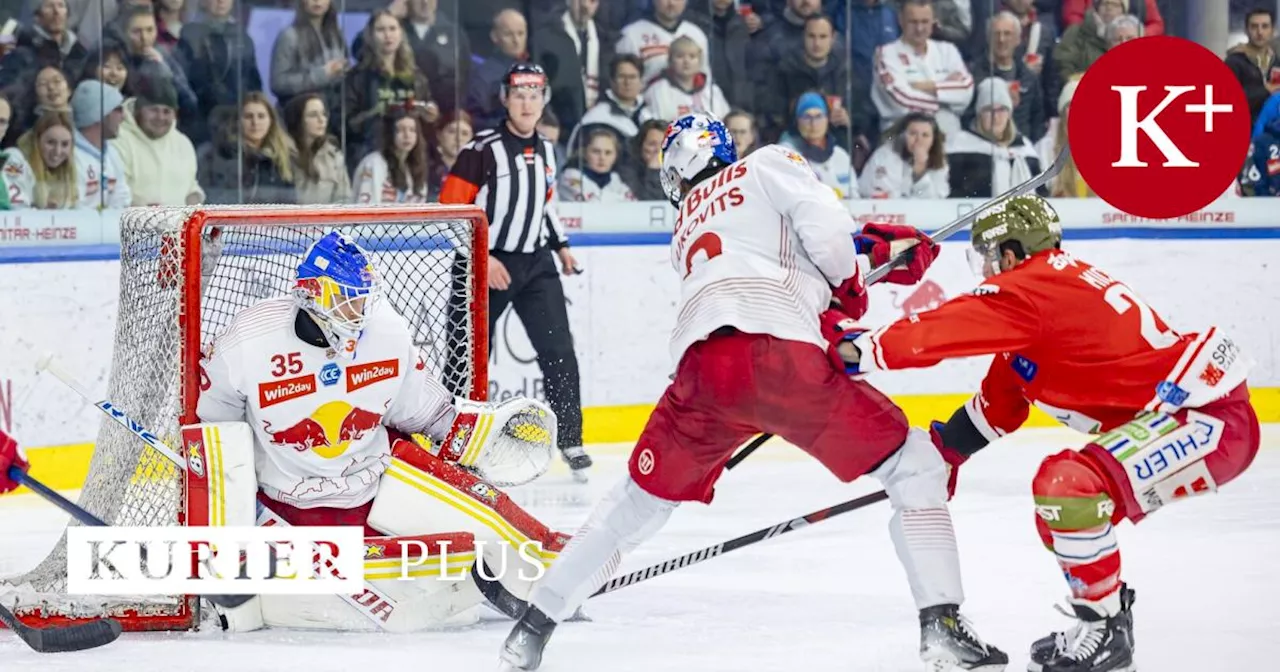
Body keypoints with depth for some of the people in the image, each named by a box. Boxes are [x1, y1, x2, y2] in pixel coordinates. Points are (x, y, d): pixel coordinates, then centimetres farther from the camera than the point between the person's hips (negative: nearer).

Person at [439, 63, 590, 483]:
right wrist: (482, 258, -20)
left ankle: (570, 440, 3)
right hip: (487, 264, -5)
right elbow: (450, 209, -16)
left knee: (559, 350, -4)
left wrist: (560, 245, 16)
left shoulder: (545, 150, 8)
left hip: (535, 263, 5)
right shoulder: (483, 150, -13)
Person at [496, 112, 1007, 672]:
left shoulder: (685, 227, 37)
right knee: (912, 465, 7)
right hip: (778, 356, -5)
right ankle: (942, 626, -4)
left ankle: (534, 626, 26)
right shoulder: (769, 164, 20)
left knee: (642, 498, 25)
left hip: (699, 365, 5)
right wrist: (850, 285, 20)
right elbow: (823, 226, 3)